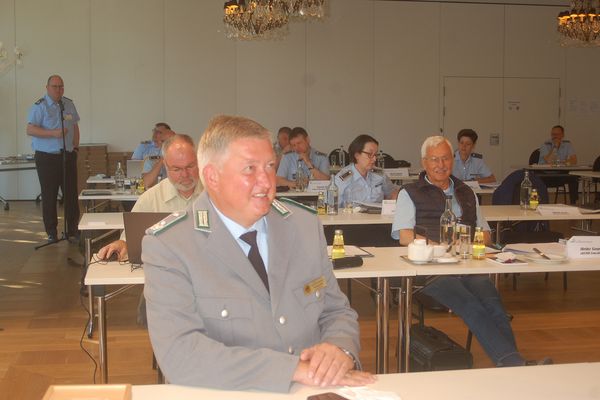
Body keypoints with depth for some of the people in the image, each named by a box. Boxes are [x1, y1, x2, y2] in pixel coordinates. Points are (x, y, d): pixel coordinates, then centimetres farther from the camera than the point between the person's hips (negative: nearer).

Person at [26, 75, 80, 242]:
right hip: (47, 157, -5)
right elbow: (30, 129, -14)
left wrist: (76, 146, 12)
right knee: (49, 196, 1)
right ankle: (51, 232, 9)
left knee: (71, 194, 5)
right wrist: (53, 133, -22)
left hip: (68, 155, 5)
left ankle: (72, 229, 13)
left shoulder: (69, 104, 11)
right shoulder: (39, 106, -6)